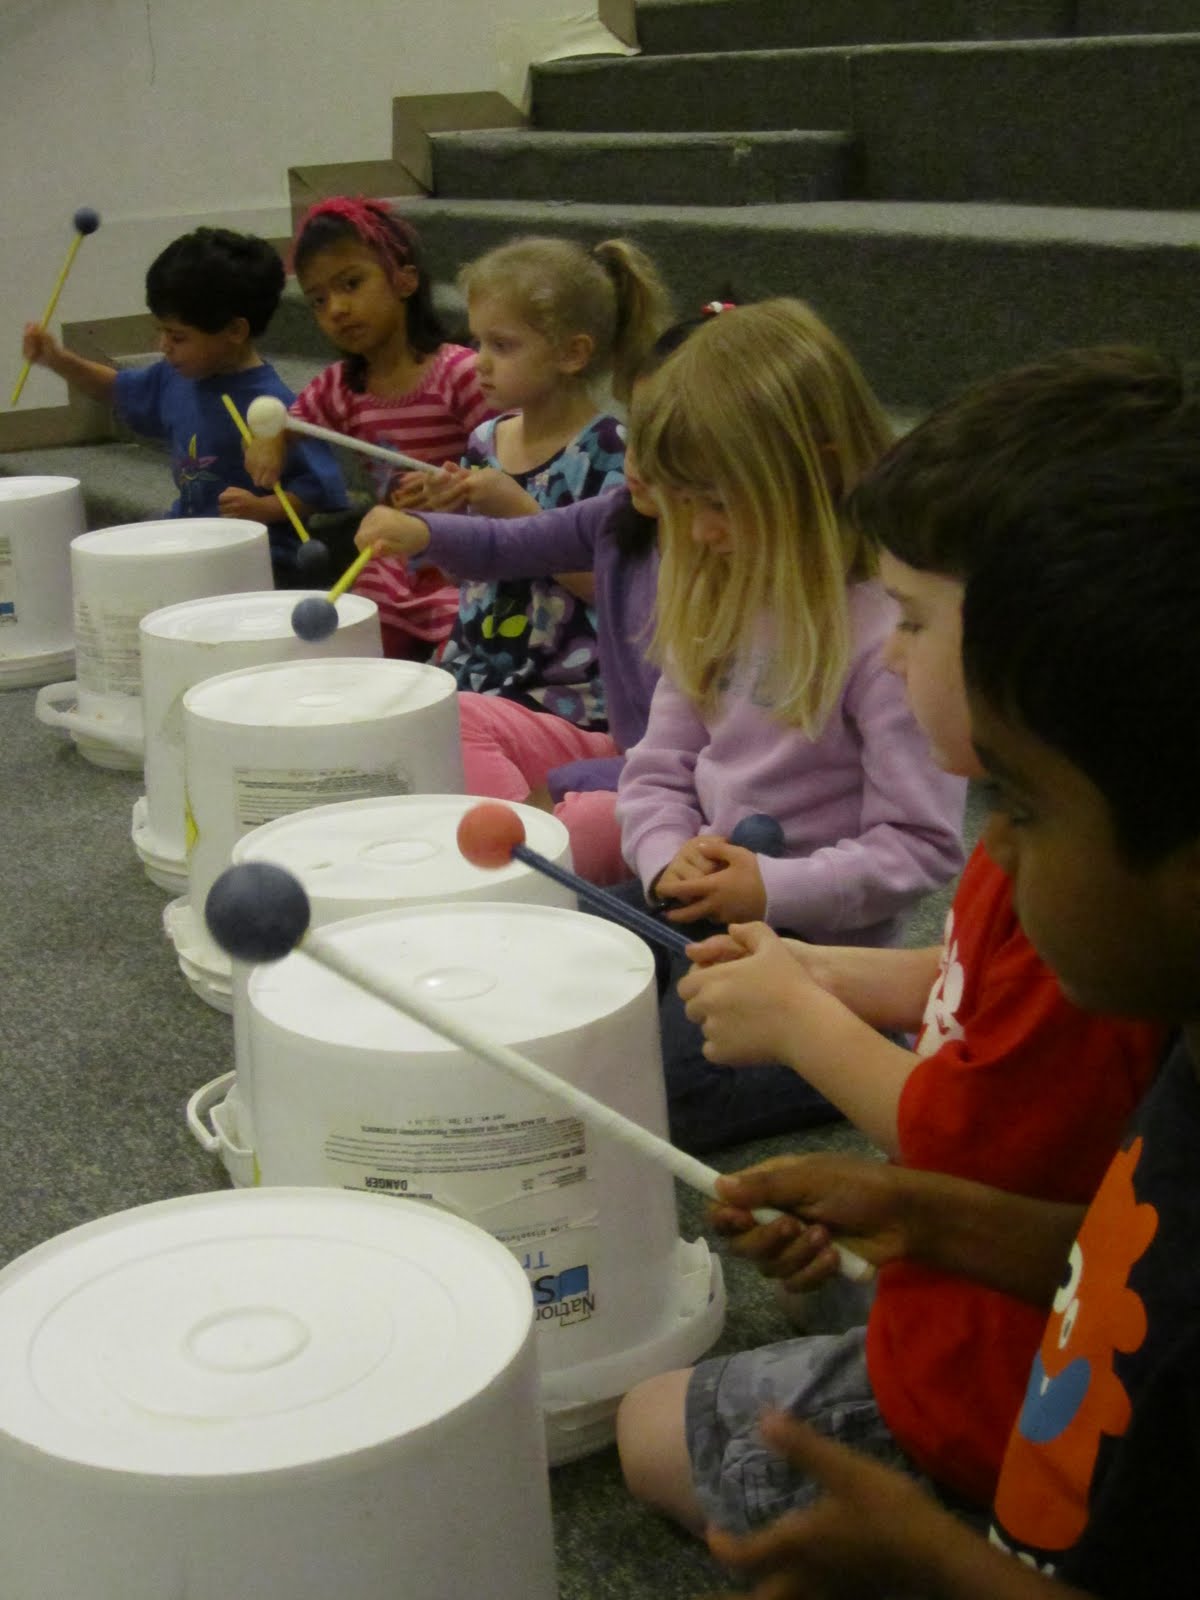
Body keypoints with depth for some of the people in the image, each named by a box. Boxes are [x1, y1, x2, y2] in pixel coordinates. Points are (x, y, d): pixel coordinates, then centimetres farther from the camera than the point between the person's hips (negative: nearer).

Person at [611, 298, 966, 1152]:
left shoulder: (891, 634, -18)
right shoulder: (720, 603, 6)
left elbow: (919, 845, -18)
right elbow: (659, 770, 8)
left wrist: (773, 889, -25)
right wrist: (670, 859, -12)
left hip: (814, 941, -8)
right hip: (694, 910, 8)